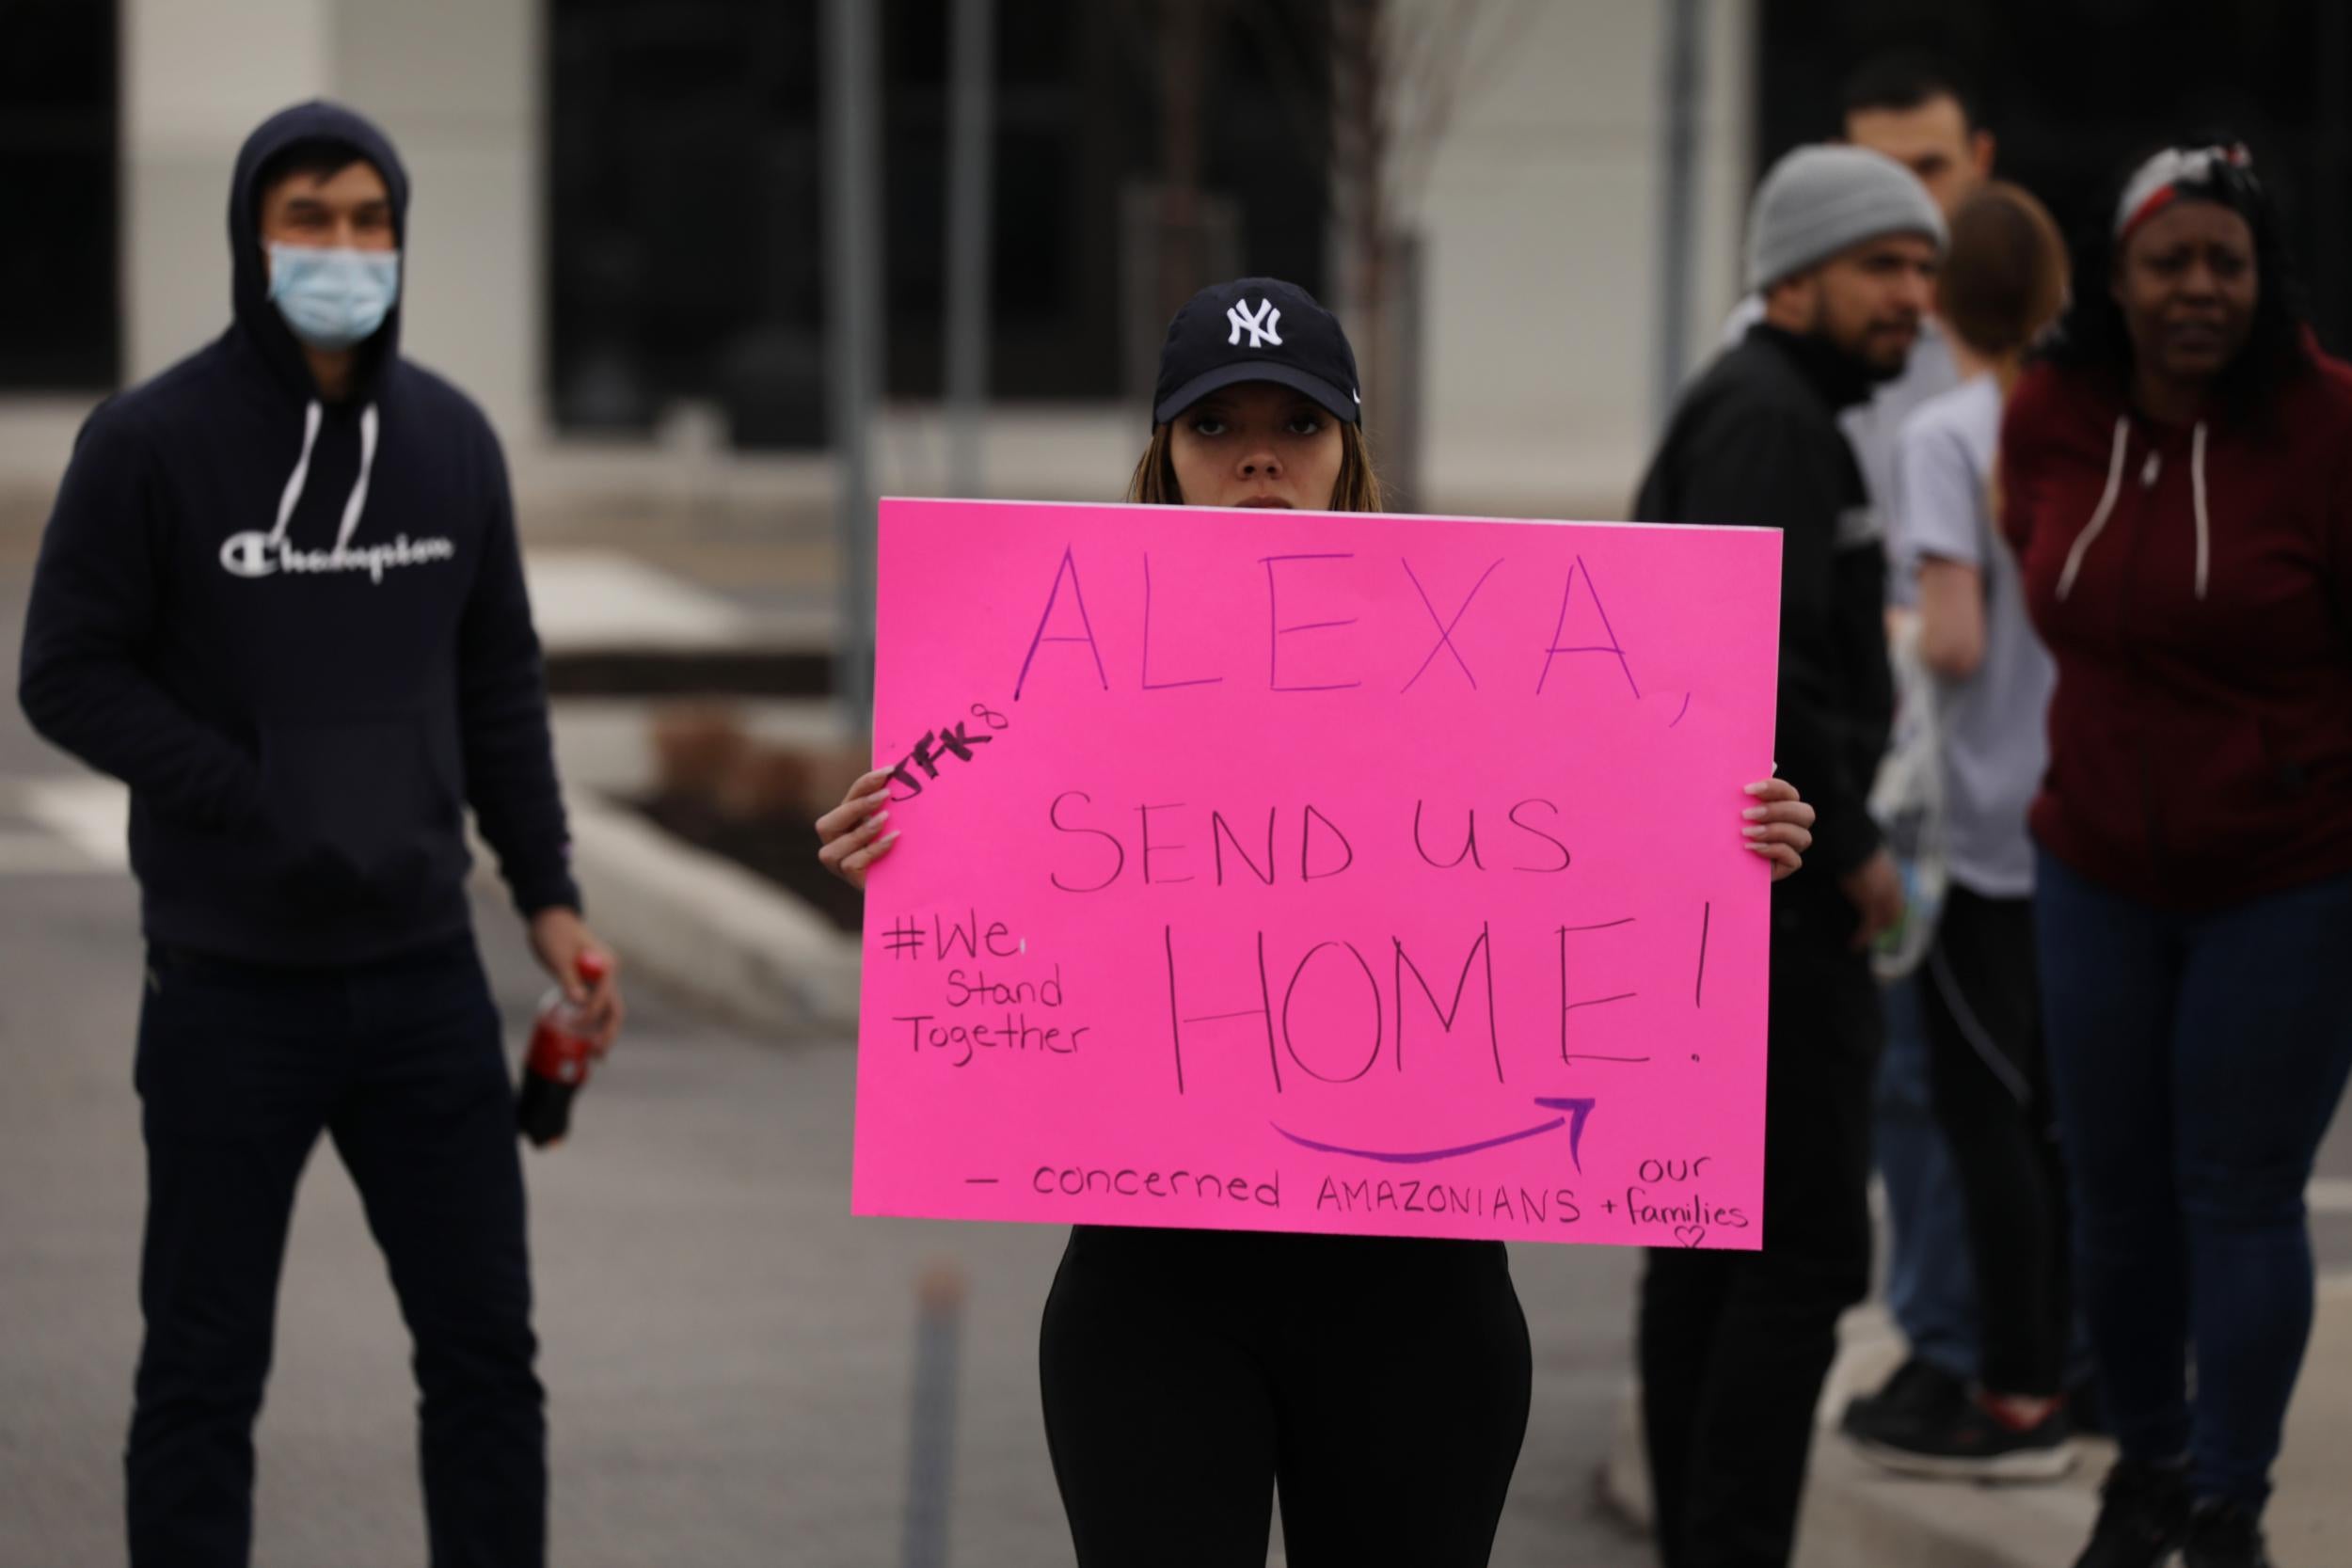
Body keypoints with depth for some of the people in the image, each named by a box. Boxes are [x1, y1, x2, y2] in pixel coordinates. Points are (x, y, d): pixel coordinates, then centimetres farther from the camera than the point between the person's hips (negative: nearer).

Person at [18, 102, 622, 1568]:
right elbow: (71, 674, -8)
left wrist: (550, 897, 5)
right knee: (205, 1368, 4)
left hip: (425, 972, 4)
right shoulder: (152, 441, -8)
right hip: (231, 989, -4)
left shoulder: (453, 436, 5)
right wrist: (266, 813, -17)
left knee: (485, 1343, 8)